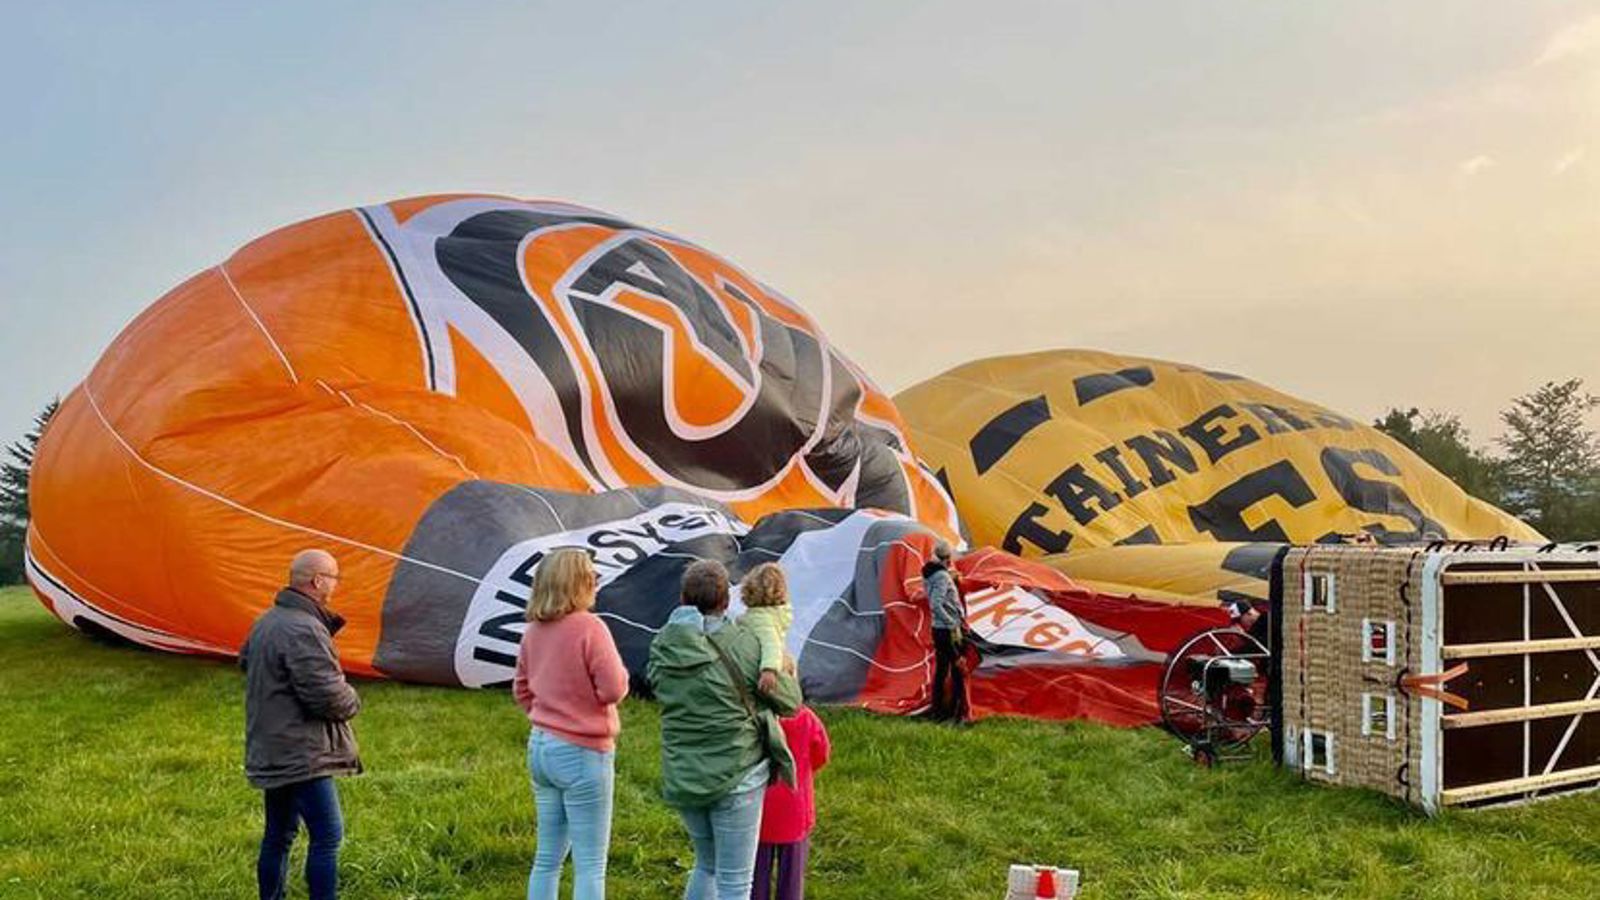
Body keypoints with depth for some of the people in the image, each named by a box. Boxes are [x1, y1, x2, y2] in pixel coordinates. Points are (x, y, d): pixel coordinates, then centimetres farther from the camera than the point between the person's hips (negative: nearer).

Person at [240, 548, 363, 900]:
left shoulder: (267, 621, 10)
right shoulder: (303, 630, -22)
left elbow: (246, 660, 29)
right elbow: (328, 696, -24)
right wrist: (352, 701, -2)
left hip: (271, 752, 10)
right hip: (301, 755, -10)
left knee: (278, 834, 18)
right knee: (327, 836, -5)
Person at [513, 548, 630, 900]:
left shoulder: (534, 630, 5)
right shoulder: (589, 627, -18)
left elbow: (521, 689, 14)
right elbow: (614, 689, -18)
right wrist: (619, 670, 2)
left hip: (540, 747, 8)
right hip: (583, 754, -7)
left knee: (547, 857, 17)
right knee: (590, 865, 1)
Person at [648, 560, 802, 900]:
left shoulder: (662, 649, -3)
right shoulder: (742, 645, -16)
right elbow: (790, 701, -6)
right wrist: (780, 669, 15)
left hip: (682, 779, 5)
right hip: (736, 778, -5)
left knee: (707, 865, 26)